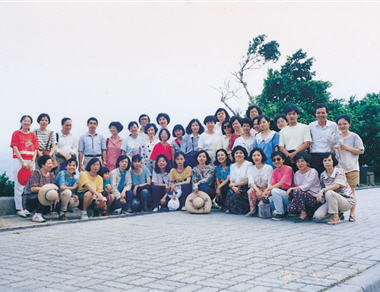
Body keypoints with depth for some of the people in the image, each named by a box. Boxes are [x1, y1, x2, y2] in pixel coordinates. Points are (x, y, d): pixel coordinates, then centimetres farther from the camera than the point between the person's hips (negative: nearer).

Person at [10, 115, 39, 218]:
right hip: (19, 161, -4)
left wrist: (32, 162, -5)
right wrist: (23, 162, -13)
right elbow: (15, 148, -4)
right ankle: (19, 208, -1)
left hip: (30, 162, 4)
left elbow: (35, 150, 9)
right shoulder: (16, 133, 4)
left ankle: (26, 207, 7)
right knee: (19, 184, -4)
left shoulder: (33, 135, 14)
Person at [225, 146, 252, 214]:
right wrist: (233, 187, -11)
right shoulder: (232, 166, 16)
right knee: (230, 193, -24)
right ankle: (230, 209, 0)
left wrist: (235, 184, -6)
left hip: (245, 189, -5)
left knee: (236, 196, -28)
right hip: (235, 189, 5)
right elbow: (231, 182, 11)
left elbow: (248, 180, -7)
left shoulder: (248, 164, -1)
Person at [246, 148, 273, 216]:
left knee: (261, 195, -34)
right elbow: (251, 182, -14)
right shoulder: (251, 169, 3)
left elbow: (270, 183, -9)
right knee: (251, 191, -31)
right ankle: (252, 210, -13)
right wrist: (257, 190, -34)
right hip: (256, 188, 2)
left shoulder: (269, 168, -5)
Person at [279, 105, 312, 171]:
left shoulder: (304, 127, 10)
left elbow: (307, 144, -1)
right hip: (287, 158, 3)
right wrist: (289, 155, -11)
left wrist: (294, 153, -13)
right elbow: (281, 147, 10)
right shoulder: (283, 130, 18)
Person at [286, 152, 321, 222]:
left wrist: (291, 189, -23)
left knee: (297, 192, -31)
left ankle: (303, 214, -15)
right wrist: (293, 198, -7)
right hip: (302, 197, 7)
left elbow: (305, 187, -19)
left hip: (314, 198, -6)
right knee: (290, 208, -20)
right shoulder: (297, 174, 11)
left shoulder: (313, 172, -9)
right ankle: (310, 212, 6)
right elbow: (296, 187, 12)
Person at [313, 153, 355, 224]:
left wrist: (323, 190, -37)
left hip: (347, 200, -5)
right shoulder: (322, 175, 3)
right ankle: (337, 212, 11)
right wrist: (320, 195, -9)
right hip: (332, 200, 5)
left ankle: (336, 218, -18)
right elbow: (323, 188, 10)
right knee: (317, 215, -17)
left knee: (329, 193, -35)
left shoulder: (339, 171, -13)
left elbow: (337, 185, -28)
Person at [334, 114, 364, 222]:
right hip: (338, 167, 3)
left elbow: (361, 151, -2)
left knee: (351, 190, -1)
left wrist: (347, 148, -12)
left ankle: (352, 213, 4)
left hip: (351, 168, -3)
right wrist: (333, 148, -5)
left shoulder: (354, 136, -1)